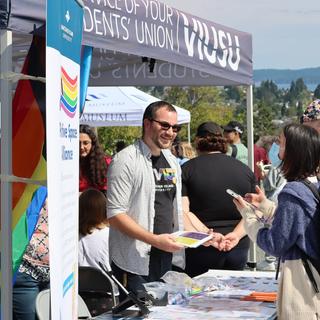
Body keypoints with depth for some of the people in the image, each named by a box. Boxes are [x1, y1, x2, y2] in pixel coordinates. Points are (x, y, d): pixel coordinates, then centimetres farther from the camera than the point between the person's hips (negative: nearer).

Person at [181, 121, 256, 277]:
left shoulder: (187, 169, -1)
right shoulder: (245, 170, 9)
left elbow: (182, 213, -13)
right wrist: (236, 235, -10)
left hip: (203, 249, -3)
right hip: (239, 247, 3)